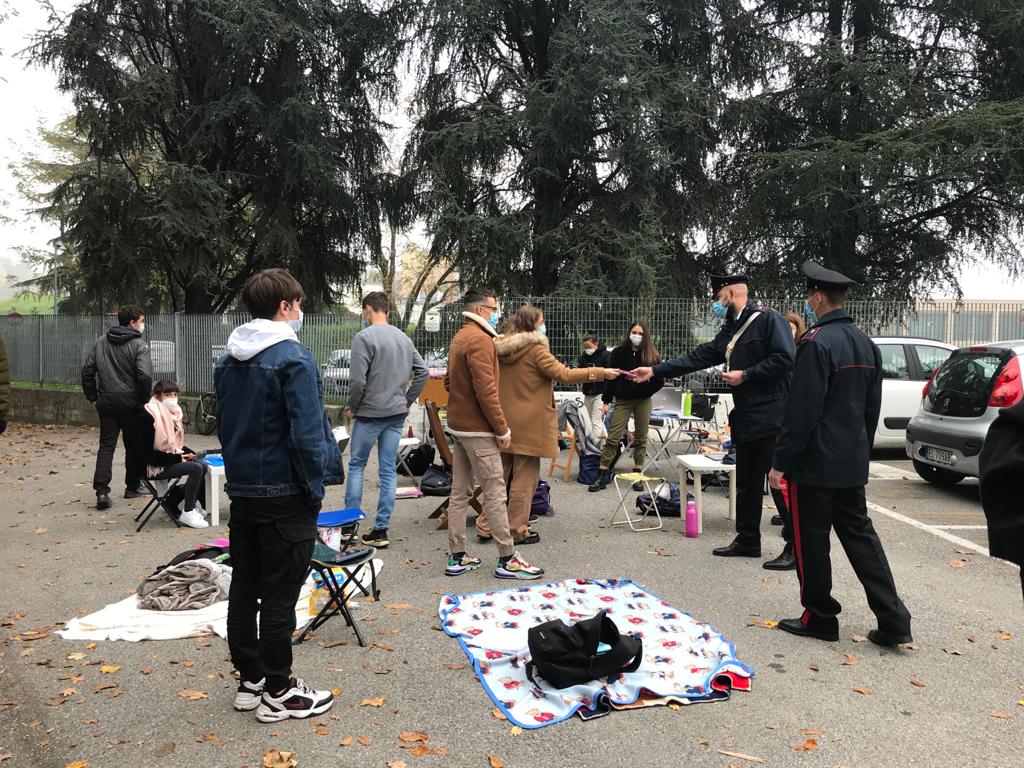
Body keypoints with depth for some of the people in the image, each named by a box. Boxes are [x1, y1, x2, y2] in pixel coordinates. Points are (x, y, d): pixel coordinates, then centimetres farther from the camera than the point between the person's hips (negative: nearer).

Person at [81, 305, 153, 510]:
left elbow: (87, 371, 8)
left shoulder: (100, 342, 7)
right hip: (131, 404, -4)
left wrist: (93, 396, 14)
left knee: (106, 446, 5)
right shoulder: (139, 345, -10)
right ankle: (132, 487, 22)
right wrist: (144, 400, -7)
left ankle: (102, 491, -7)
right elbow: (145, 376, -20)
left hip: (106, 403, 4)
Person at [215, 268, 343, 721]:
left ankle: (249, 680, 27)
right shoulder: (294, 358, -16)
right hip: (284, 496, -8)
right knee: (279, 596, 2)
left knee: (243, 589, 14)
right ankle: (278, 693, 13)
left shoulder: (228, 362, 9)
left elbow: (224, 426, 16)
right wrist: (316, 489, -11)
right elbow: (306, 434, -21)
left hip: (241, 492, 8)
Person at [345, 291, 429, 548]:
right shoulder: (404, 338, 9)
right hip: (397, 414, 6)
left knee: (356, 466, 9)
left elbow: (357, 380, -17)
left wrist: (352, 407, -2)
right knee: (388, 470, 7)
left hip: (370, 413, -5)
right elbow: (423, 372, 10)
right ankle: (381, 530, 11)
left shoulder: (365, 337, -12)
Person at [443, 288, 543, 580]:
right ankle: (508, 560, 1)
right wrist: (503, 429, -16)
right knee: (495, 493, -5)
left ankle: (457, 558, 15)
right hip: (478, 429, -10)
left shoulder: (460, 338, 17)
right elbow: (486, 390, -21)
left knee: (459, 493, 10)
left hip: (458, 425, 10)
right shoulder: (480, 339, -15)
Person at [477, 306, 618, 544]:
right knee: (525, 478, 3)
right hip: (529, 425, -7)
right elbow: (564, 374, -19)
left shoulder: (502, 349, 9)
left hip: (503, 422, 7)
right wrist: (601, 373, -15)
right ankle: (517, 531, 10)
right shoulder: (535, 349, -13)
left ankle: (486, 526, 18)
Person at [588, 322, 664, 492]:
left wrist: (646, 392, -4)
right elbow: (611, 378, 1)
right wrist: (606, 401, -2)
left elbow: (659, 380, 4)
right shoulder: (619, 353, -1)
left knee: (641, 438, 7)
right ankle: (602, 476, -2)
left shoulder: (652, 356, -1)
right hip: (622, 400, -1)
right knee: (612, 437, -5)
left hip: (643, 401, 1)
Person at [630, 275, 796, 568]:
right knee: (746, 484, 15)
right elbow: (697, 358, 15)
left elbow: (785, 358, -19)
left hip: (772, 417, -9)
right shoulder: (730, 331, 17)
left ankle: (795, 548, 4)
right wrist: (654, 370, 10)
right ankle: (747, 541, 26)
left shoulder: (768, 319, -9)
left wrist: (745, 375, -15)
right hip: (746, 419, 9)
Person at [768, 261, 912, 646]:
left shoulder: (816, 343, -17)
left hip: (815, 463, -8)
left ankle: (820, 618, 15)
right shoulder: (866, 344, 11)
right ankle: (892, 620, 11)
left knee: (811, 542, 4)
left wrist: (782, 463, -14)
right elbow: (872, 408, 16)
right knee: (860, 534, 13)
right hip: (853, 463, 8)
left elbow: (801, 411, -19)